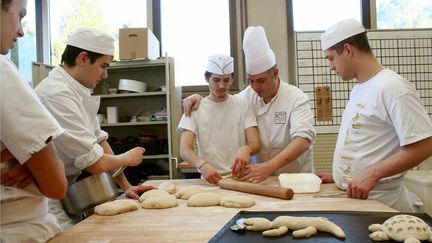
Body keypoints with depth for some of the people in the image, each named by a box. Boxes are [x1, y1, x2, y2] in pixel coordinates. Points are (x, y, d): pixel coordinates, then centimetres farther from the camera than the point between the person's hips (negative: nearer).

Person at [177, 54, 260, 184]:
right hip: (210, 179, -2)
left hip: (240, 177, 2)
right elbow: (184, 150, -7)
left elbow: (255, 144, -1)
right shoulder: (195, 109, 3)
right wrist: (202, 165, -28)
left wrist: (246, 149, -25)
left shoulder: (243, 105, 5)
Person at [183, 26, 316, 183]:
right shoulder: (248, 95, 3)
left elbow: (303, 141, -24)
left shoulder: (296, 98, -11)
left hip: (296, 179, -3)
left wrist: (268, 167, -38)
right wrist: (199, 97, -2)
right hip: (264, 179, 3)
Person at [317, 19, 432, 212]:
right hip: (353, 196, 7)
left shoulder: (393, 87, -15)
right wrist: (340, 176, 10)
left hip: (380, 202, -7)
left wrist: (372, 174, -24)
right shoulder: (358, 89, 12)